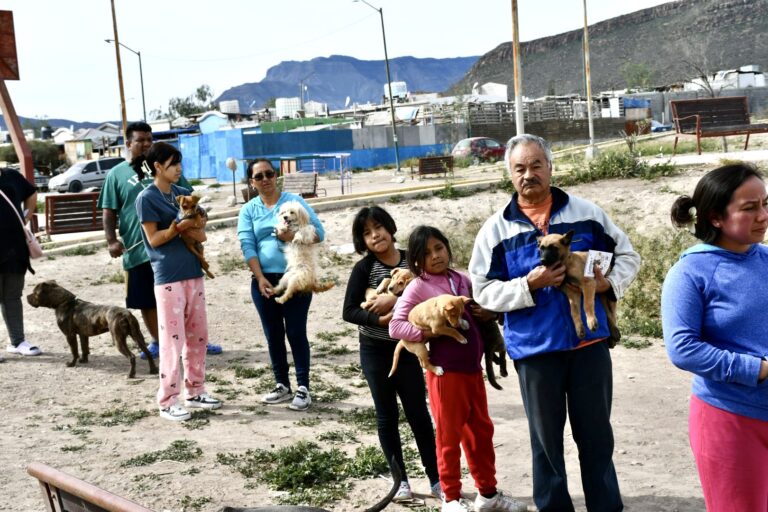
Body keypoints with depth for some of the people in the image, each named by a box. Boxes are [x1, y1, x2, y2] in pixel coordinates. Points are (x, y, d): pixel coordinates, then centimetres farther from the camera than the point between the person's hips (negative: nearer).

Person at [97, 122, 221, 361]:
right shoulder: (116, 174, 5)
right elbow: (109, 212, 4)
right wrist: (111, 240, -10)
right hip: (137, 250, 0)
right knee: (147, 301, 9)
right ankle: (157, 342, 26)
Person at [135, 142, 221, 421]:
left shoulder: (184, 194, 12)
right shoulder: (147, 198, -5)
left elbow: (201, 235, 6)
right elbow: (154, 239, -8)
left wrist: (179, 228, -12)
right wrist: (180, 226, -20)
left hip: (193, 271, 7)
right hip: (168, 276, -7)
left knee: (198, 335, 12)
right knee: (172, 338, -6)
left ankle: (195, 391, 24)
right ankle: (167, 401, 2)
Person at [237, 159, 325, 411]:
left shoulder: (294, 201, 1)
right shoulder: (248, 210, 6)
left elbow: (319, 232, -3)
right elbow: (247, 246, -3)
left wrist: (294, 237, -19)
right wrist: (260, 278, -13)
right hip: (264, 280, 3)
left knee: (296, 332, -2)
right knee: (273, 334, 9)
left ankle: (303, 388, 6)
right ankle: (282, 385, 21)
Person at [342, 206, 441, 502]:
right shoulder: (364, 268, -8)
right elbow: (349, 311, -12)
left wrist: (396, 300, -23)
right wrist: (379, 319, -24)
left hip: (406, 349, 1)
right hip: (374, 351, -1)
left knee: (419, 414, 5)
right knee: (387, 416, 8)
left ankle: (436, 479, 14)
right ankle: (400, 480, 19)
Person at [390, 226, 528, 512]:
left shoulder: (463, 281, 8)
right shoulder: (418, 287, -8)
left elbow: (478, 313, 20)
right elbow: (395, 327, -14)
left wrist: (489, 313, -3)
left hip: (473, 369, 6)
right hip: (445, 371, -6)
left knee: (482, 431, 15)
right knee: (449, 436, 6)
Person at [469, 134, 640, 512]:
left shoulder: (586, 213, 3)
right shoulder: (496, 229, -1)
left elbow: (627, 255, 12)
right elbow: (483, 291, -4)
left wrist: (609, 283, -8)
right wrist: (528, 285, -18)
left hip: (589, 342, 1)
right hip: (535, 349, -1)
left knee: (596, 433, 12)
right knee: (546, 438, 12)